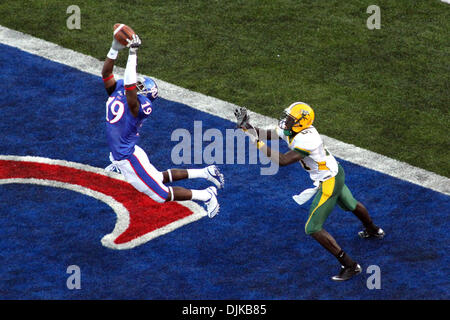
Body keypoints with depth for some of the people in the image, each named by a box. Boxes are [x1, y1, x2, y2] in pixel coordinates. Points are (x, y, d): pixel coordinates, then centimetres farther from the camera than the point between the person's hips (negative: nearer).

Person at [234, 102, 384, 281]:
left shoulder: (306, 139, -34)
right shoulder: (289, 129, -8)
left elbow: (283, 160, -39)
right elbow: (265, 134, -2)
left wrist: (258, 143, -38)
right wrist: (246, 127, -18)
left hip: (329, 183, -10)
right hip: (336, 174, 10)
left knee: (313, 228, -6)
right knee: (351, 205, 36)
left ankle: (350, 266, -1)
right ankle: (373, 231, 65)